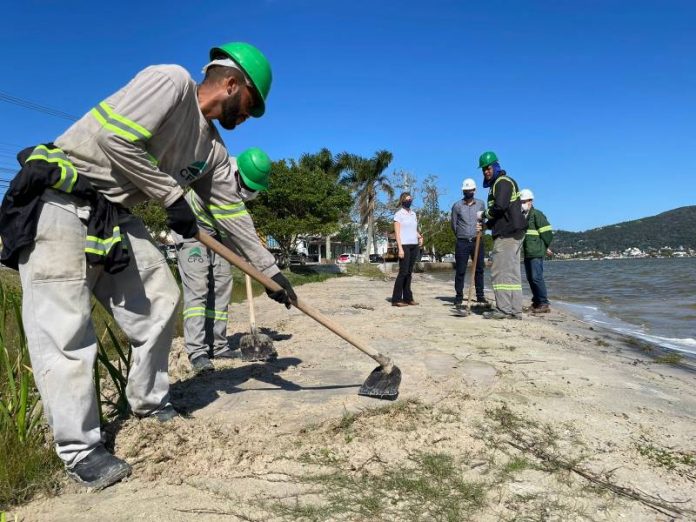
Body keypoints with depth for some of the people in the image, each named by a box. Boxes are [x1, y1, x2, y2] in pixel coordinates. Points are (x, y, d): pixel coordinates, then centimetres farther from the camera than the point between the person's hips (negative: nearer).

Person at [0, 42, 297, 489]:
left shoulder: (213, 148, 11)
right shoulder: (172, 81, -12)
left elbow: (232, 213, 13)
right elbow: (116, 136, -23)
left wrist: (270, 271, 13)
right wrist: (173, 197, -15)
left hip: (114, 214, 9)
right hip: (59, 202, -8)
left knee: (160, 300, 5)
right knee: (64, 325, -9)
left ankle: (150, 403, 21)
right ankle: (81, 449, -2)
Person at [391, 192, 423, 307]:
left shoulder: (413, 214, 17)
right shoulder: (399, 214, -3)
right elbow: (397, 233, -8)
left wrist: (420, 237, 3)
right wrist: (400, 248, -16)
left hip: (414, 246, 6)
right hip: (405, 245, -6)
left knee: (409, 272, 7)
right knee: (403, 272, -9)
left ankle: (407, 297, 10)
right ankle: (396, 299, -6)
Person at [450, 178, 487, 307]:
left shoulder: (480, 204, 9)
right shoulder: (457, 206, 2)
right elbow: (453, 224, 7)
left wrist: (481, 228, -5)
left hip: (477, 241, 2)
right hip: (462, 242, -2)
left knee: (479, 269, 6)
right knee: (460, 271, -1)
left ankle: (480, 296, 13)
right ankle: (459, 297, 5)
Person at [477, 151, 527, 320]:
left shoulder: (502, 181, -6)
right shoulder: (497, 184, 24)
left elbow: (500, 207, -21)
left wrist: (485, 214, -5)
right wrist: (486, 224, 13)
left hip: (507, 233, -10)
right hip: (511, 233, 10)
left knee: (500, 270, -10)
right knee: (511, 271, 9)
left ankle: (503, 309, -9)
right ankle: (515, 310, 12)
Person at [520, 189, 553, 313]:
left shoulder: (537, 214, -7)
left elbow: (547, 233, -11)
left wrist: (545, 247, -3)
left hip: (536, 253, -8)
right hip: (527, 253, 8)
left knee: (536, 277, -11)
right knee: (530, 278, 11)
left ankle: (544, 304, -6)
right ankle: (536, 302, 20)